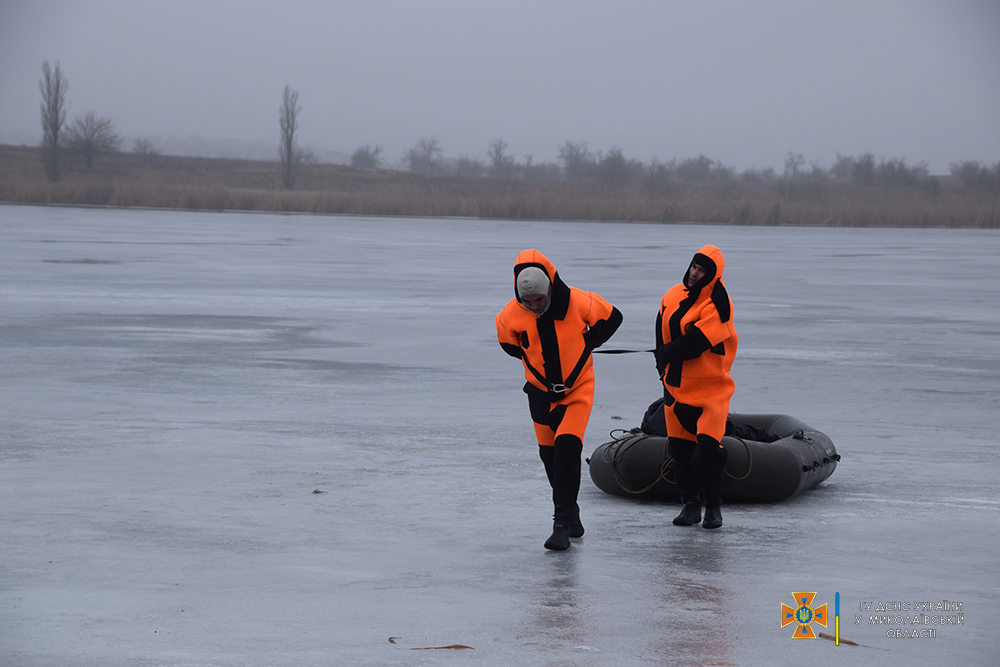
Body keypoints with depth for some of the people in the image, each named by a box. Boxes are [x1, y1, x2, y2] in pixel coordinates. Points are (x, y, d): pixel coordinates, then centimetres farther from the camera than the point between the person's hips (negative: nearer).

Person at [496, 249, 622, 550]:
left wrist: (586, 345, -4)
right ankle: (571, 515, 30)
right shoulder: (511, 315, -16)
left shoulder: (577, 302, -22)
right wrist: (532, 359, 2)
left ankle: (563, 524, -16)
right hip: (540, 390, 3)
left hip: (578, 387, -3)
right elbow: (507, 343, 7)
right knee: (550, 455, 10)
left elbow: (612, 317, -3)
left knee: (567, 447, -17)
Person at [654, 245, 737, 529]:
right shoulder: (673, 296, 5)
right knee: (680, 448, 9)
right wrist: (663, 362, 9)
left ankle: (713, 506, 4)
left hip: (711, 386, -6)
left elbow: (694, 344, -23)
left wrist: (667, 355, -9)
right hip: (676, 383, 6)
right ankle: (691, 504, 22)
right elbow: (662, 330, 19)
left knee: (707, 449, -13)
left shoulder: (718, 304, -18)